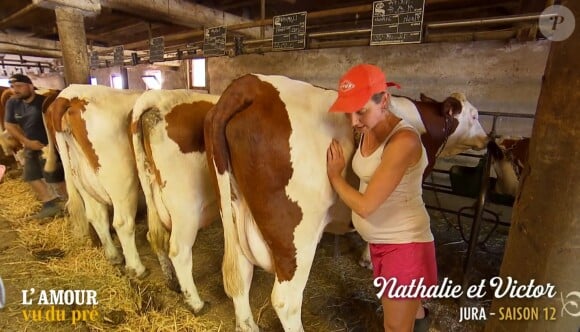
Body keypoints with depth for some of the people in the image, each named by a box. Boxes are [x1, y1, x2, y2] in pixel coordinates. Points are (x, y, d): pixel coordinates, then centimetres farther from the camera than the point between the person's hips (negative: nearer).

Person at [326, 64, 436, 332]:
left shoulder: (403, 141, -29)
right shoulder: (368, 132, -3)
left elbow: (365, 205, -28)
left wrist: (334, 174, -16)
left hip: (404, 244, -8)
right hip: (378, 240, 8)